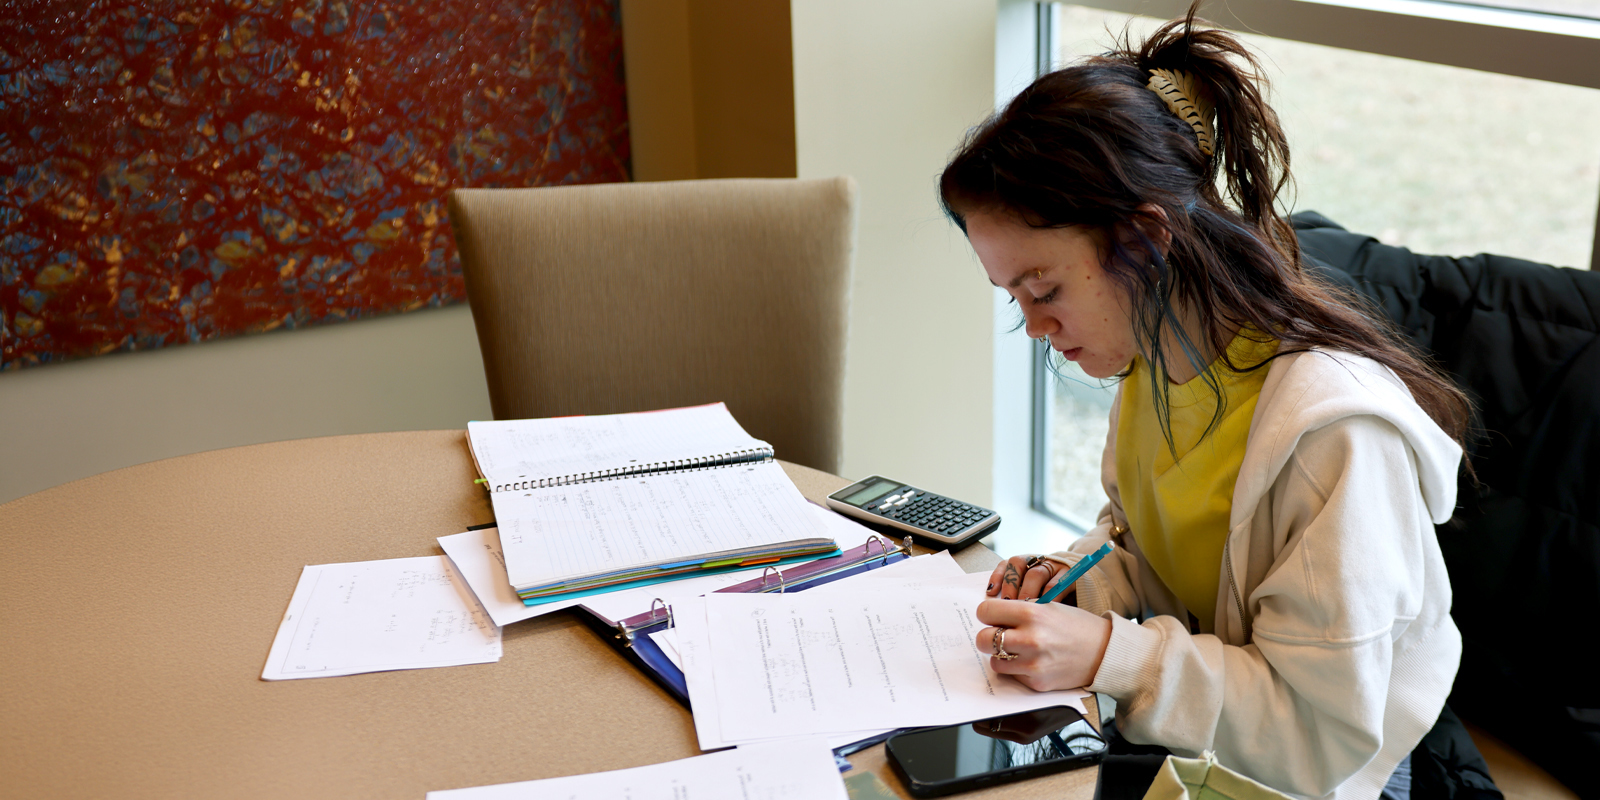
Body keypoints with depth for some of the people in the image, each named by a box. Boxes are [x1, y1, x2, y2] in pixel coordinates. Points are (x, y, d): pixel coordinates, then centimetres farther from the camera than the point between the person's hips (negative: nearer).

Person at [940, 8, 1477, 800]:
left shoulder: (1334, 431, -30)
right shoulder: (1156, 358, -4)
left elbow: (1322, 736, -25)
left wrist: (1111, 654, -32)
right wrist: (1075, 582, -8)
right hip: (1166, 733, 7)